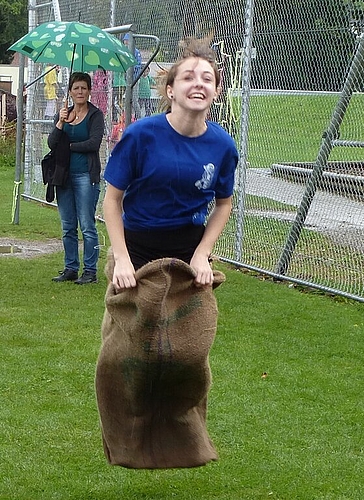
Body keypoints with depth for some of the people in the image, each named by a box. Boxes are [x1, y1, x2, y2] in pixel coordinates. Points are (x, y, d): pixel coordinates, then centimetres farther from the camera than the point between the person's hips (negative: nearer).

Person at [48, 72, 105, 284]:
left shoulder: (95, 115, -1)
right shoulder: (63, 114, 13)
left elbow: (94, 143, -14)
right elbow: (52, 144, 2)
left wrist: (69, 146, -5)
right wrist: (60, 123, -12)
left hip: (86, 175, -5)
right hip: (64, 175, 5)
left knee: (87, 225, -5)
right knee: (68, 227, 9)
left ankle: (90, 271, 0)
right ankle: (71, 269, 17)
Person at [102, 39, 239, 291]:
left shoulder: (223, 144, -8)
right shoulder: (141, 134, -16)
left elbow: (224, 204, 7)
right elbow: (113, 199, -9)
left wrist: (202, 254, -4)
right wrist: (122, 259, -15)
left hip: (189, 248, 2)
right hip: (137, 248, -2)